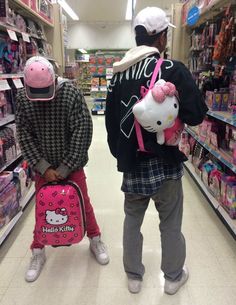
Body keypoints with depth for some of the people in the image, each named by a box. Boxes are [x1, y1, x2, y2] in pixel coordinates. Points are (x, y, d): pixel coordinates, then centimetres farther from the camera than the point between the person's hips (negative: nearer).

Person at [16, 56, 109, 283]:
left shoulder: (71, 93, -17)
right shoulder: (23, 98, -8)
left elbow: (82, 132, -17)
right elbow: (24, 135, -6)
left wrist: (65, 168, -17)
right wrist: (43, 167, -14)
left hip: (71, 164, -2)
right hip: (43, 166, 2)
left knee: (82, 202, 10)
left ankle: (95, 239, 34)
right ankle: (38, 251, 32)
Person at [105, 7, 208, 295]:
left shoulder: (119, 73, 5)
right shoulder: (173, 69, -12)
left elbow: (110, 120, 10)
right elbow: (196, 115, -15)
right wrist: (172, 109, 5)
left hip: (131, 162, 5)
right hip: (164, 162, -4)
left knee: (132, 220, 20)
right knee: (170, 224, 15)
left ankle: (133, 276, 36)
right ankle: (173, 276, 35)